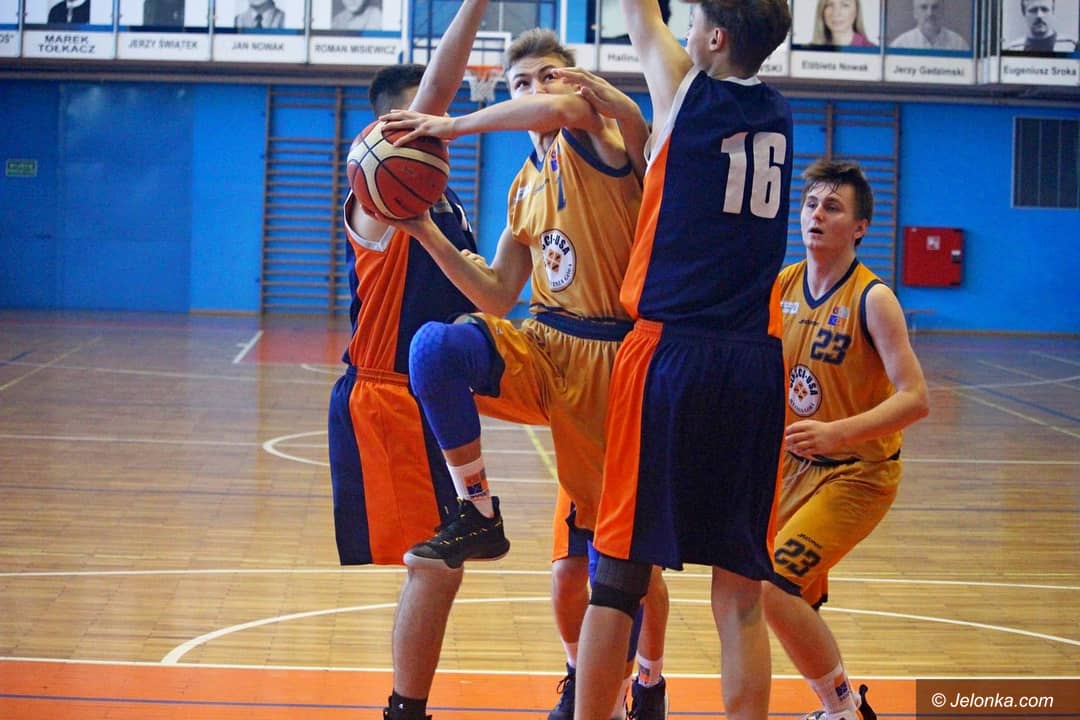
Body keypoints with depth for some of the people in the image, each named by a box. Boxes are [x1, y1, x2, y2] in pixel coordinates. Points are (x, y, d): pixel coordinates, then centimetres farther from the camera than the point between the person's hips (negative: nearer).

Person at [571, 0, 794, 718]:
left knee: (618, 579, 2)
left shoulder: (686, 88, 1)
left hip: (671, 353, -4)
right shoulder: (781, 115, 13)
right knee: (741, 594, 4)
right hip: (756, 365, 4)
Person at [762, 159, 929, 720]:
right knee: (798, 599, 16)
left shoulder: (872, 299, -18)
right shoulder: (780, 286, -1)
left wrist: (837, 433, -35)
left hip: (858, 473, -7)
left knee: (772, 585, -19)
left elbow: (915, 399, -24)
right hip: (795, 461, 7)